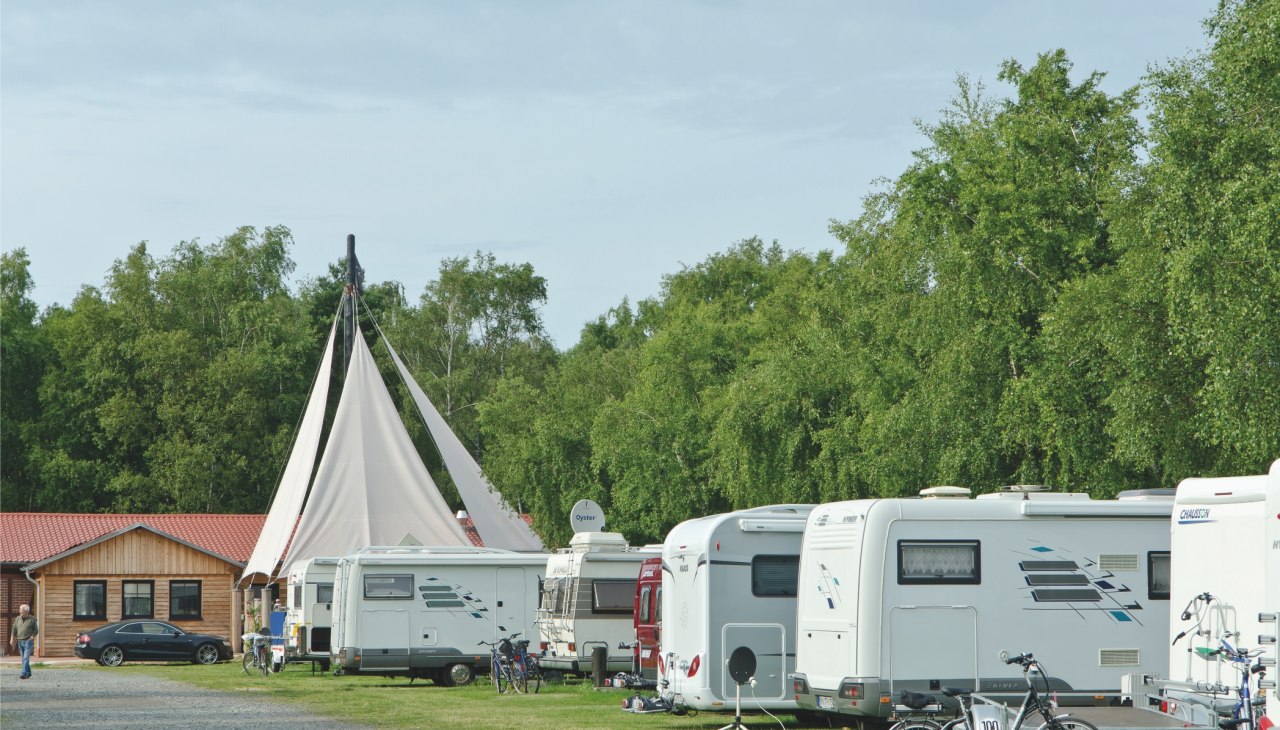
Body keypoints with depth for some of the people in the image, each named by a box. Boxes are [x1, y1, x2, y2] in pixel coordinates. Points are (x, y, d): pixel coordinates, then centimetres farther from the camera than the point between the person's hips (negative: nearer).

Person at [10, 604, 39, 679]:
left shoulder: (32, 619, -2)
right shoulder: (17, 619, 8)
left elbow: (36, 630, 1)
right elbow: (14, 630, 12)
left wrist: (32, 637, -11)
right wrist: (12, 639, 2)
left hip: (28, 641, -5)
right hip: (20, 641, 5)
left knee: (26, 658, -14)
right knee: (24, 658, 10)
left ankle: (24, 674, -20)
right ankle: (28, 673, 21)